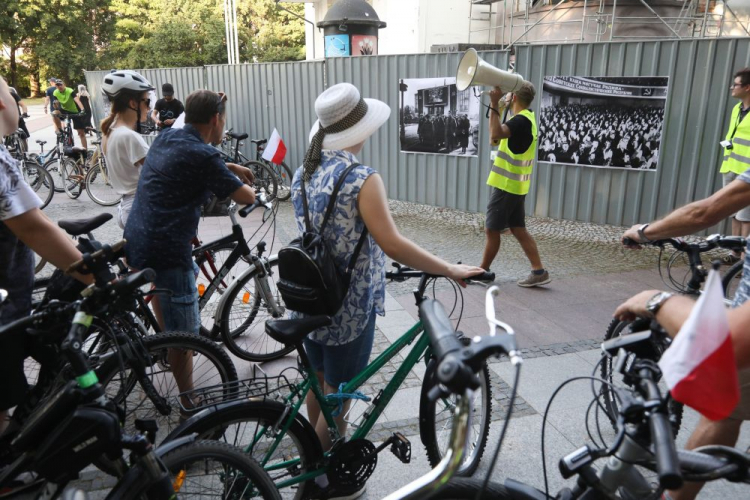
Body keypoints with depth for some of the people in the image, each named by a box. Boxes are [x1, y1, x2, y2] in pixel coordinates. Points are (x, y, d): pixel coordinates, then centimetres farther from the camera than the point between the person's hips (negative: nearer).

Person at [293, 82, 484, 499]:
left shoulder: (304, 172, 3)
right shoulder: (362, 179, -21)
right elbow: (392, 244, -27)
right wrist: (450, 269, -19)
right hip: (349, 306, -7)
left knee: (319, 379, 24)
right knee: (339, 390, 10)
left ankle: (319, 445, 46)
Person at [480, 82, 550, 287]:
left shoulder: (521, 120, -18)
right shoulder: (525, 118, 14)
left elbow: (495, 135, -37)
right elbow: (495, 139, 18)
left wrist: (495, 105, -30)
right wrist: (498, 108, 12)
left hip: (507, 185, -10)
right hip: (515, 185, 10)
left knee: (491, 230, 2)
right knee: (519, 230, 10)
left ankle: (483, 271, 14)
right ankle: (539, 271, 8)